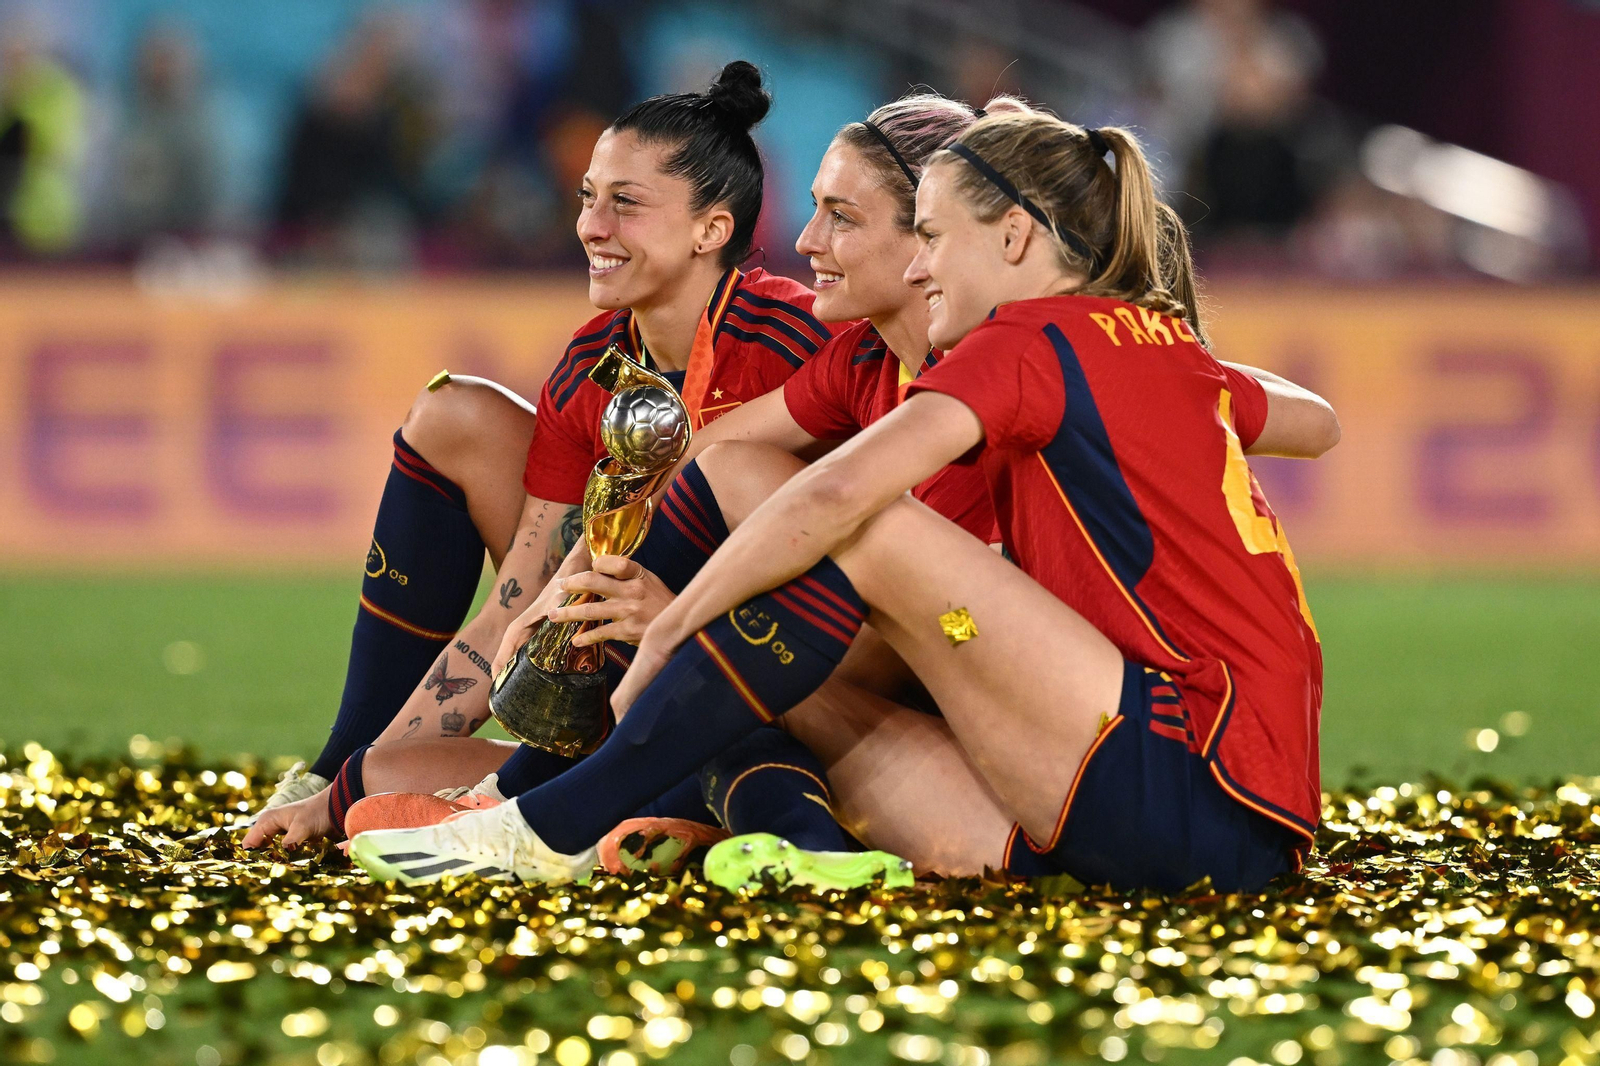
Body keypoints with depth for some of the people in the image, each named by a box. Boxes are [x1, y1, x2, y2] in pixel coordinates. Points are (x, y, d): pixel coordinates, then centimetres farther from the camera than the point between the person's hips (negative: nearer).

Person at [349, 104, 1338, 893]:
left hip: (1203, 793, -9)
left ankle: (561, 826, -15)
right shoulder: (1167, 348, 19)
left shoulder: (1032, 338, -5)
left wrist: (665, 632, -10)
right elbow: (1316, 421, 41)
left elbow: (836, 494, -19)